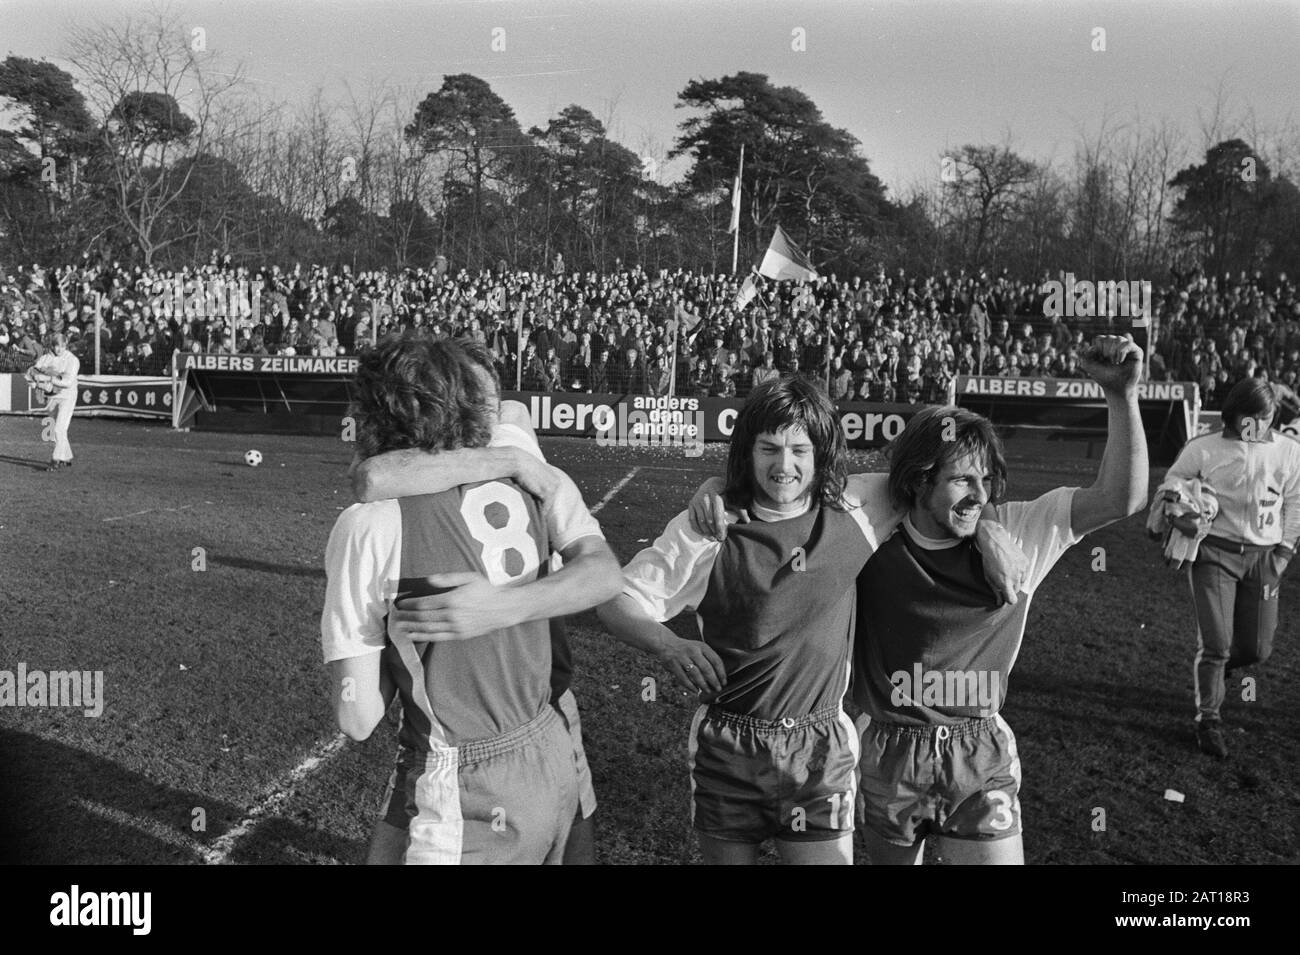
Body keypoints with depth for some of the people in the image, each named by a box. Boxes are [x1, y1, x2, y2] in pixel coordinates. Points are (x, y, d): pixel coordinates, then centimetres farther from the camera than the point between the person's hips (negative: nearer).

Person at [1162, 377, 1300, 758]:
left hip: (1262, 556, 3)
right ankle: (1209, 719, 11)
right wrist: (1182, 518, -13)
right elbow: (1169, 487, 6)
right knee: (1215, 643, -6)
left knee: (1256, 648, 4)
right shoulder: (1203, 449, -5)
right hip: (1214, 551, -3)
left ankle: (1217, 667, 39)